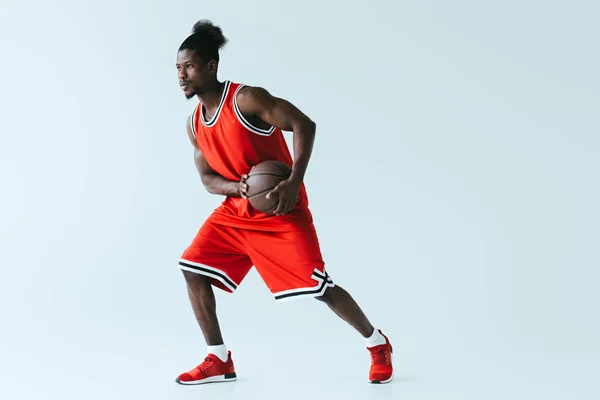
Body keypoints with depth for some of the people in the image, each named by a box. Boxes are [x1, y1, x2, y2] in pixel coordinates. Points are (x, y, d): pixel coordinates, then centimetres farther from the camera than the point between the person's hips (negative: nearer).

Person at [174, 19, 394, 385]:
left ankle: (378, 345, 13)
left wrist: (294, 183, -30)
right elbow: (208, 179, 7)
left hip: (281, 211, -7)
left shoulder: (246, 99, -18)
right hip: (235, 211, 7)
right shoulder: (194, 124, 5)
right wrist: (239, 187, -17)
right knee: (193, 269, -3)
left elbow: (304, 125, -22)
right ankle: (219, 360, 9)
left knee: (319, 287, -10)